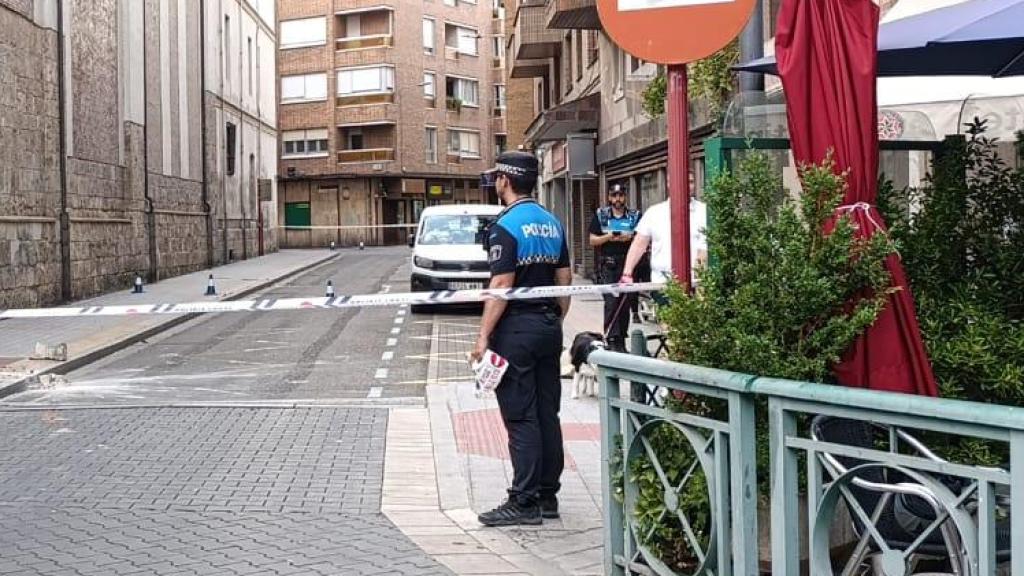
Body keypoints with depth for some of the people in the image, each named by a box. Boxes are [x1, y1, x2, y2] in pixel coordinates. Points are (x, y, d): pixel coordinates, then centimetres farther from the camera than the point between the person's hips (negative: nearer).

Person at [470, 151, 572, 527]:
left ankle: (524, 503, -2)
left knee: (520, 417, -4)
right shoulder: (552, 223, 11)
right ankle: (547, 496, 17)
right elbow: (565, 279, 13)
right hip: (549, 327, 8)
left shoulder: (506, 225, -13)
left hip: (516, 328, -8)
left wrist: (484, 336, -16)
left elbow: (501, 285, -19)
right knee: (548, 414, 11)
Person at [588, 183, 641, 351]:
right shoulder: (600, 215, 9)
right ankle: (611, 339, -15)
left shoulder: (635, 216, 11)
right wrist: (608, 237, -10)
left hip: (628, 263, 2)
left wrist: (630, 238, -10)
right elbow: (592, 240, 7)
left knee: (626, 302, 2)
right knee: (611, 301, -12)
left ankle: (621, 339, 10)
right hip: (608, 264, -2)